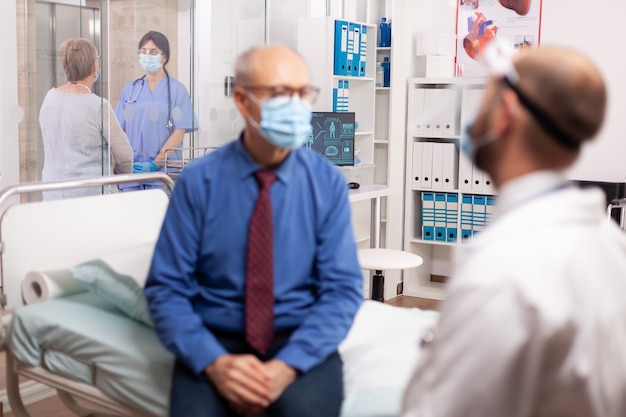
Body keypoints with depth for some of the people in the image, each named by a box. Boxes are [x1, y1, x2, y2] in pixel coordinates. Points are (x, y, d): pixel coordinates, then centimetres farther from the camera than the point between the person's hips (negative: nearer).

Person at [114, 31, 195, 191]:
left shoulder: (176, 89, 0)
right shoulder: (130, 89, 12)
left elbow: (179, 132, -6)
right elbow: (121, 130, 12)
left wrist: (155, 164, -14)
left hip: (163, 169, -3)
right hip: (131, 171, 3)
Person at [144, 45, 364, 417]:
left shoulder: (328, 182, -2)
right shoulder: (199, 181, -4)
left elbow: (343, 288, -4)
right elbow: (166, 288, -4)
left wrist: (288, 364, -18)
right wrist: (214, 362, -19)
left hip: (300, 340, 1)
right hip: (216, 340, 0)